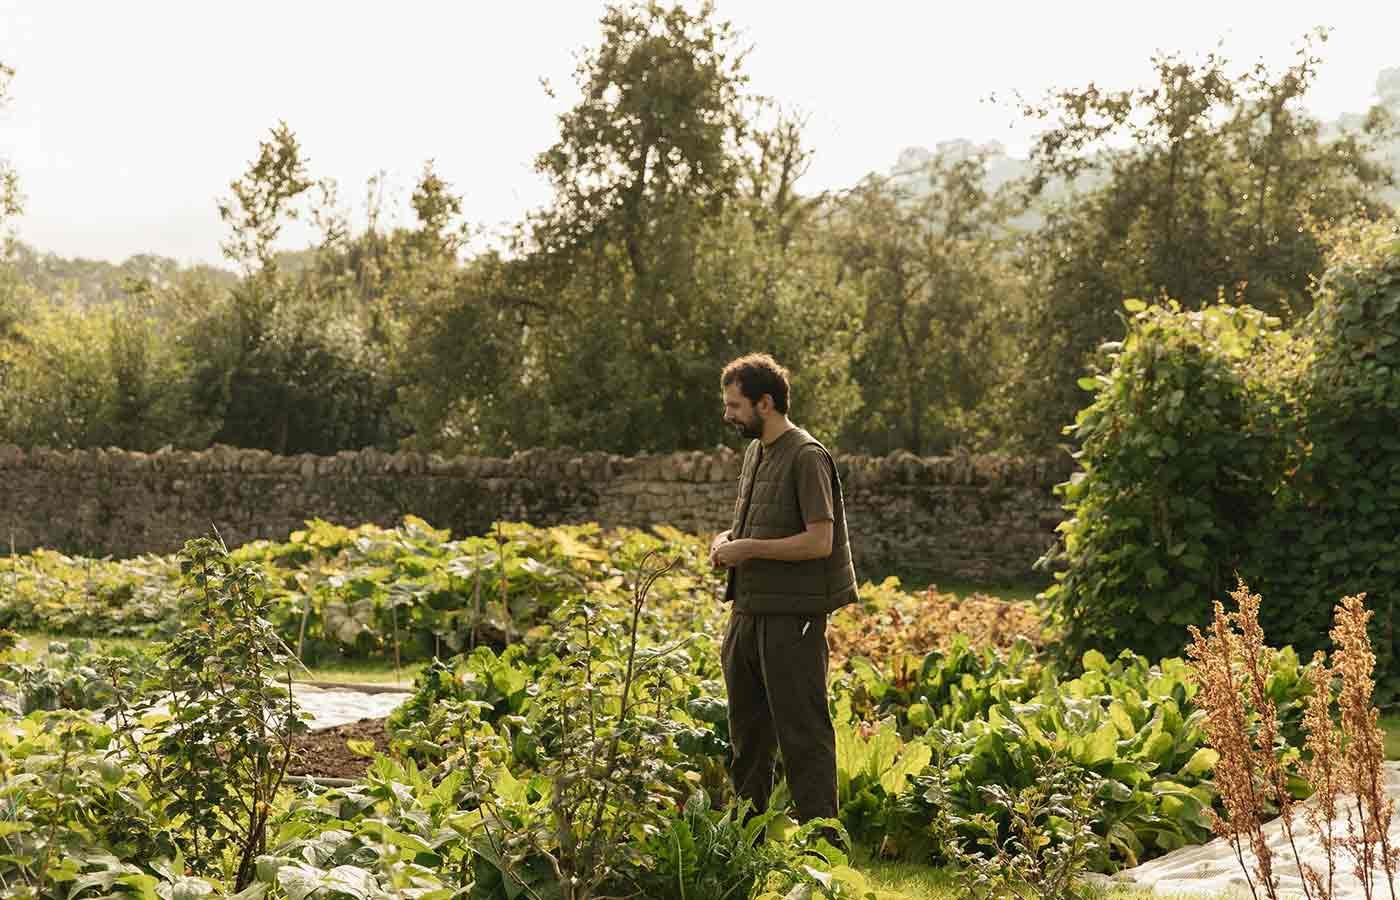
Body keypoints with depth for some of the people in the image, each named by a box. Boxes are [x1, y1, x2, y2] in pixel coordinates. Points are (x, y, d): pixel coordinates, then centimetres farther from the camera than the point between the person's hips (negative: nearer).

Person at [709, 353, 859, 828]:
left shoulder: (807, 457, -14)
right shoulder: (756, 452, 14)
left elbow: (819, 541, -21)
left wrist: (749, 548, -16)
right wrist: (730, 538, 7)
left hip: (791, 615, -9)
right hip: (748, 610, 9)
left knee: (801, 729, -3)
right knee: (747, 726, 17)